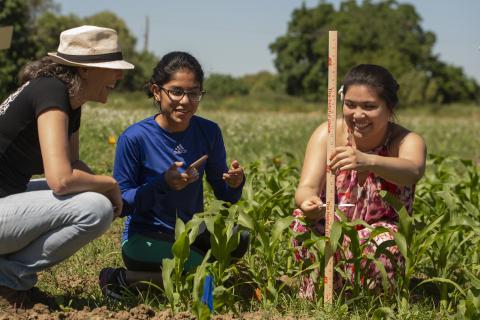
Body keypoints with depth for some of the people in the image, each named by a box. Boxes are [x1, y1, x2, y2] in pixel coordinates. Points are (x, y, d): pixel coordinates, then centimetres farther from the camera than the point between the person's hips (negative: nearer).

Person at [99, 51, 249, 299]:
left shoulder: (208, 132, -1)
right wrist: (163, 184, -26)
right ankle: (122, 279, -6)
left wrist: (235, 183, -19)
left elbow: (225, 195, 5)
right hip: (144, 239, -5)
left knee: (238, 240, -22)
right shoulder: (134, 138, -14)